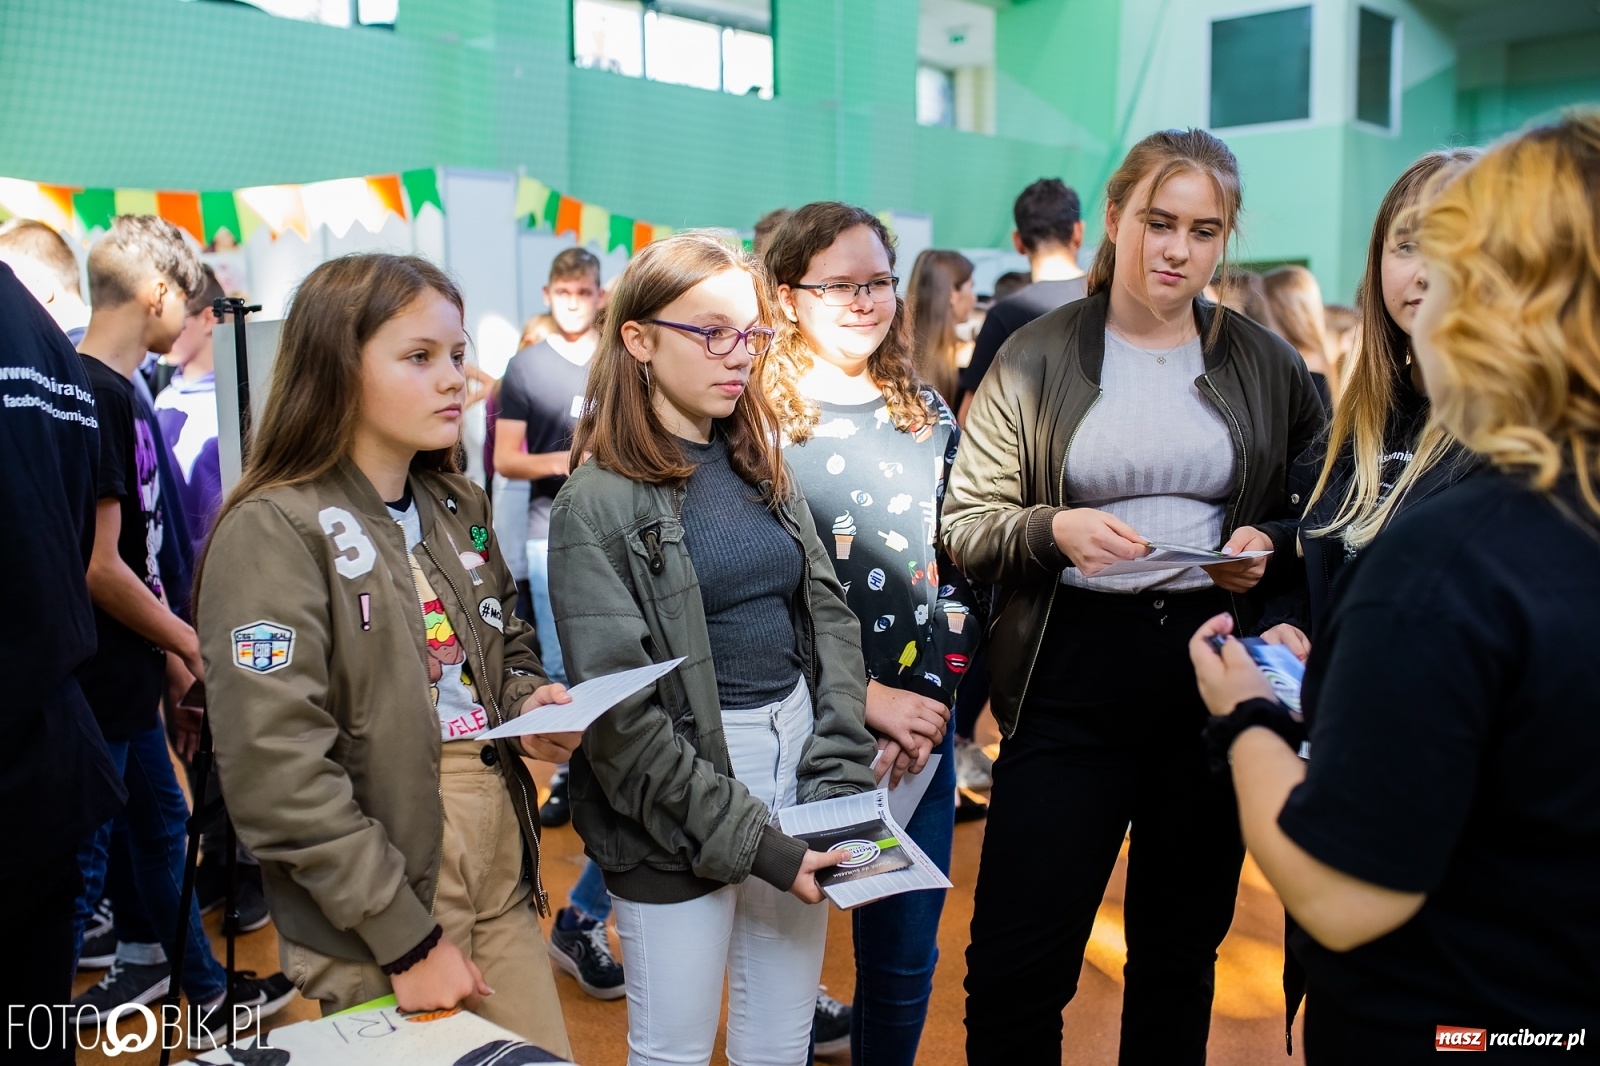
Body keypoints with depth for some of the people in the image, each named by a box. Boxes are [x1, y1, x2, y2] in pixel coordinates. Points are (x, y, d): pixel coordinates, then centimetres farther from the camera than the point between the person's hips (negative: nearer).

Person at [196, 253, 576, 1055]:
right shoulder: (273, 533, -14)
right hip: (378, 932, -6)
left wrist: (532, 702, -1)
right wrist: (409, 941, -18)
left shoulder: (458, 510, 8)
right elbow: (278, 773, -19)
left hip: (502, 875, 7)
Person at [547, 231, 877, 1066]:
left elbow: (831, 621, 4)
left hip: (795, 755, 6)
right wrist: (749, 839, -17)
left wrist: (837, 783, -8)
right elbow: (620, 718, -15)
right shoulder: (600, 503, -11)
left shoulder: (762, 466, 8)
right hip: (677, 812, -5)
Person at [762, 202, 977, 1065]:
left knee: (904, 960, 14)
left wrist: (928, 700, -6)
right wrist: (864, 702, -15)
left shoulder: (928, 416, 8)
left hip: (920, 737, 4)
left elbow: (961, 566, 7)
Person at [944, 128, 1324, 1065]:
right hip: (1070, 679, -2)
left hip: (1215, 674, 2)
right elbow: (965, 526, 0)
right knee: (1015, 966, -1)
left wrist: (1270, 546, -8)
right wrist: (1054, 529, -19)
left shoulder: (1268, 366, 6)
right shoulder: (1037, 359, 1)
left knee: (1181, 952, 17)